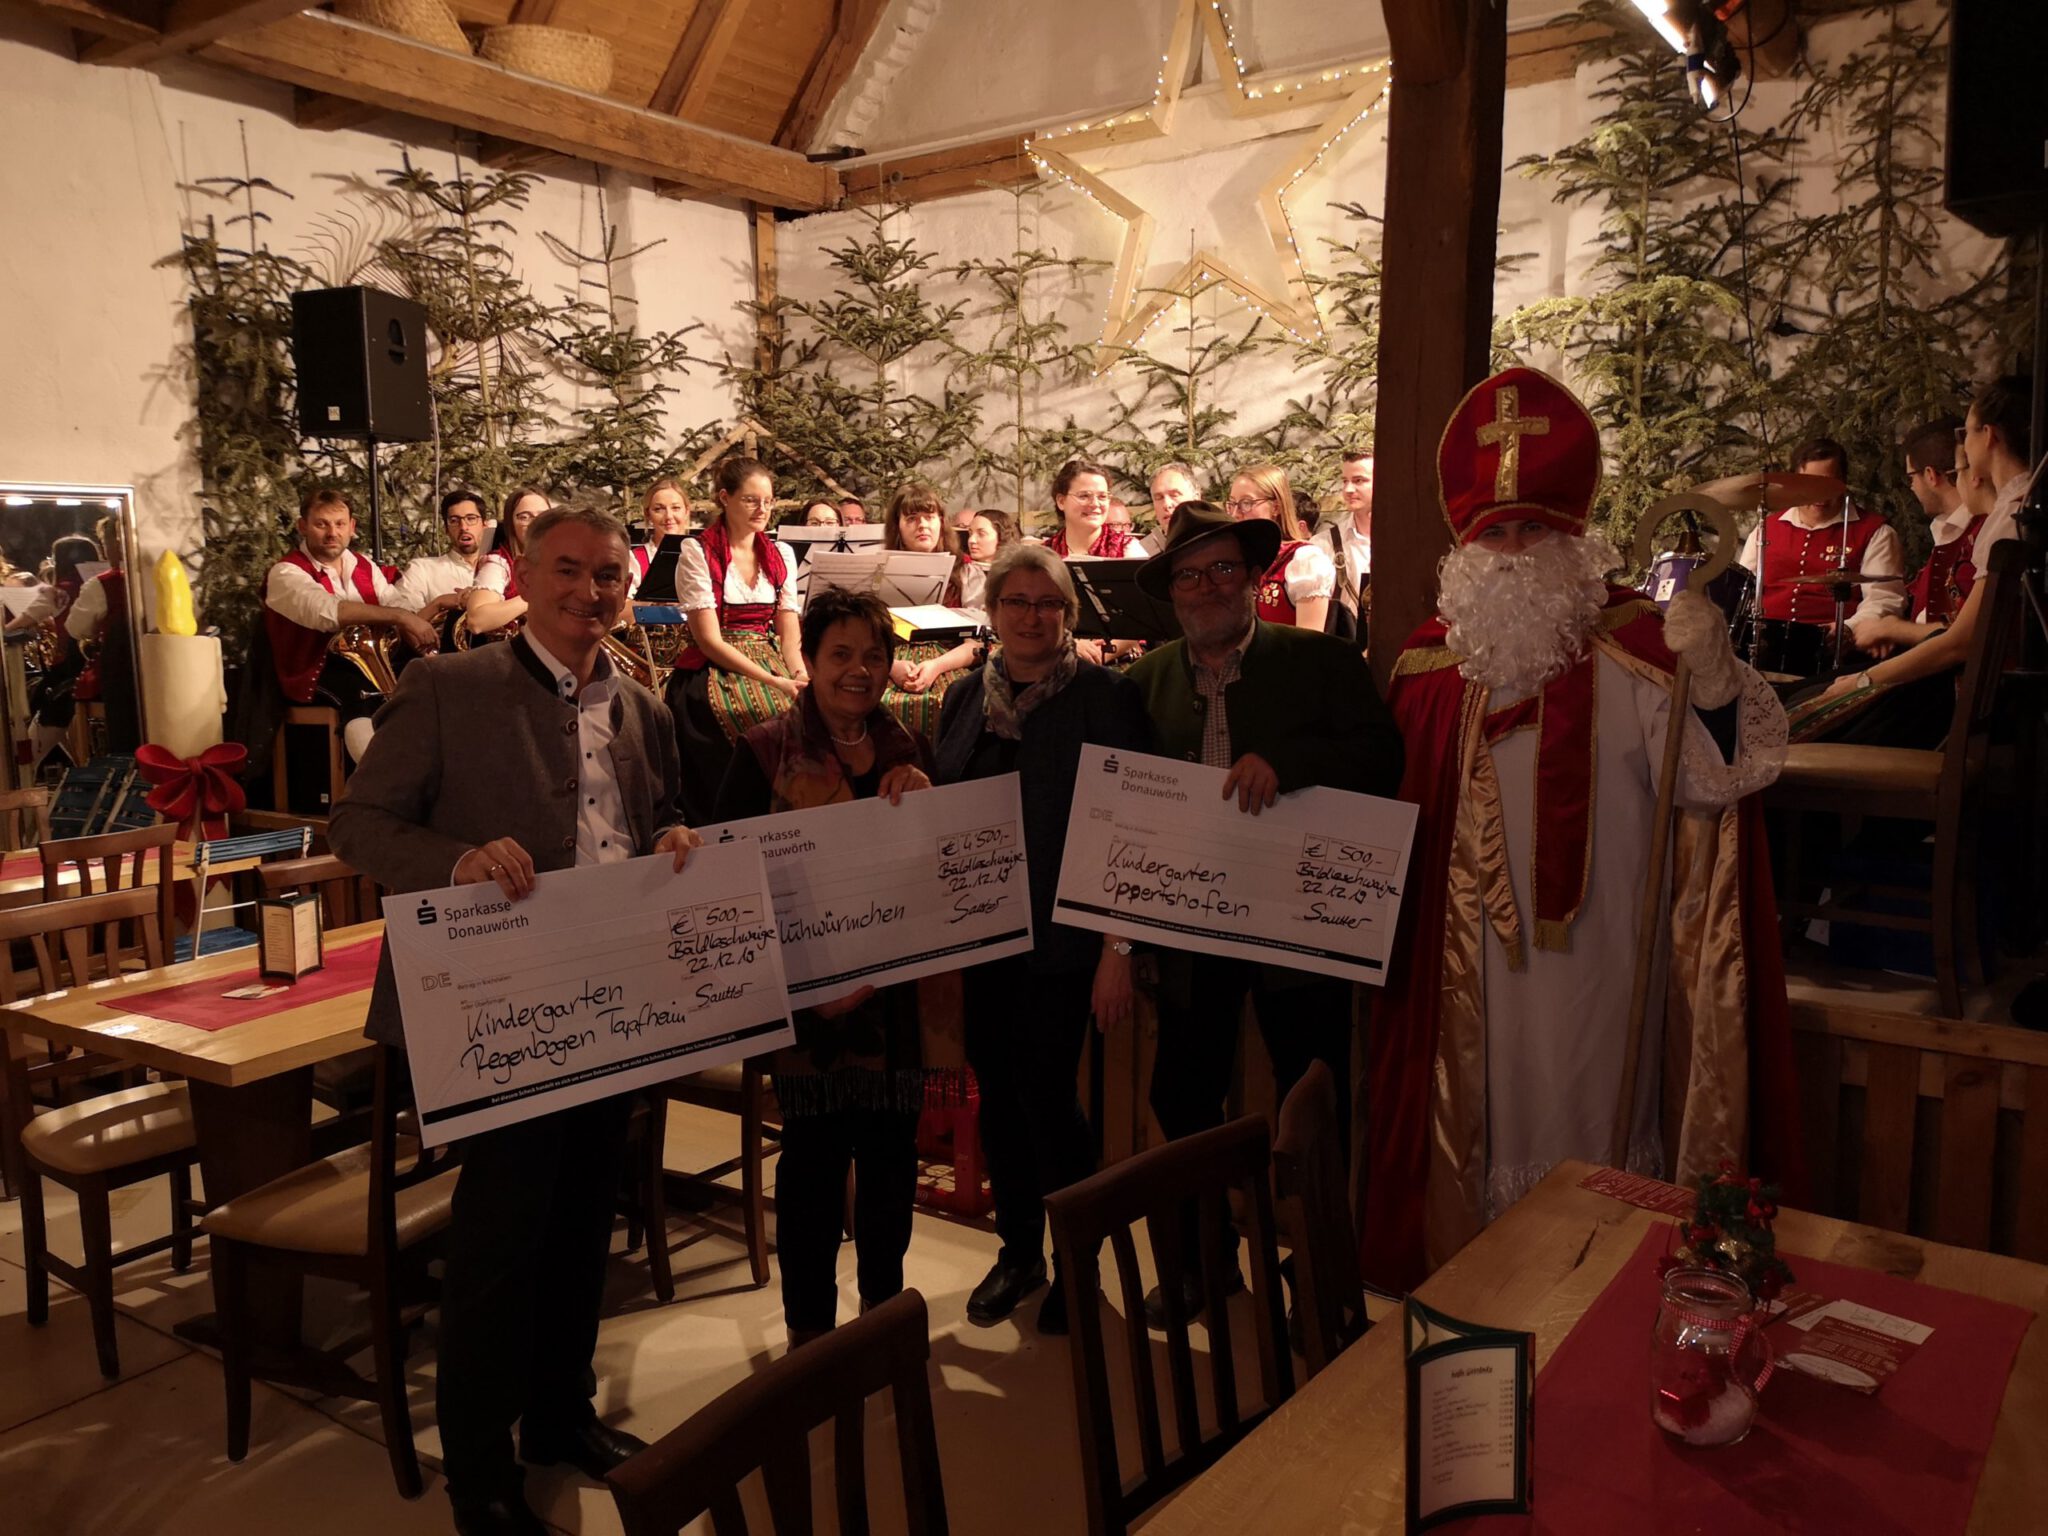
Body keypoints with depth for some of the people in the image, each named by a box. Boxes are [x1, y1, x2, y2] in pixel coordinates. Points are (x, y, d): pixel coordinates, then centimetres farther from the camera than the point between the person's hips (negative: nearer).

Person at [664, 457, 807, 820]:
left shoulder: (781, 554, 13)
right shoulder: (697, 552, -3)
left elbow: (789, 635, 10)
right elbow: (709, 640, -9)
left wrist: (800, 675, -12)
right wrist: (775, 682, -17)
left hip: (770, 662, 5)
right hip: (714, 671, -5)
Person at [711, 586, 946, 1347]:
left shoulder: (909, 749, 8)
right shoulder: (766, 752, -4)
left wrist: (922, 797, -11)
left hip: (897, 989, 4)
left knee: (892, 1149, 12)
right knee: (814, 1154, 4)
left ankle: (884, 1301, 31)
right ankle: (809, 1323, 21)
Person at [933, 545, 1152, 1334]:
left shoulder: (1107, 696, -8)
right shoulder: (965, 697, 8)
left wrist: (1119, 949, -13)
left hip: (1063, 935, -5)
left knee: (1045, 1091, -4)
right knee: (997, 1091, 12)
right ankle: (1018, 1251, 32)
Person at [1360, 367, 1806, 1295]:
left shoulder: (1629, 649, -9)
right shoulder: (1433, 667, 4)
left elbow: (1707, 784, -19)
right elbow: (1401, 807, 13)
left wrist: (1711, 676, -34)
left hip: (1593, 959, -4)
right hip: (1473, 964, 5)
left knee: (1591, 1137, 7)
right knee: (1483, 1131, 18)